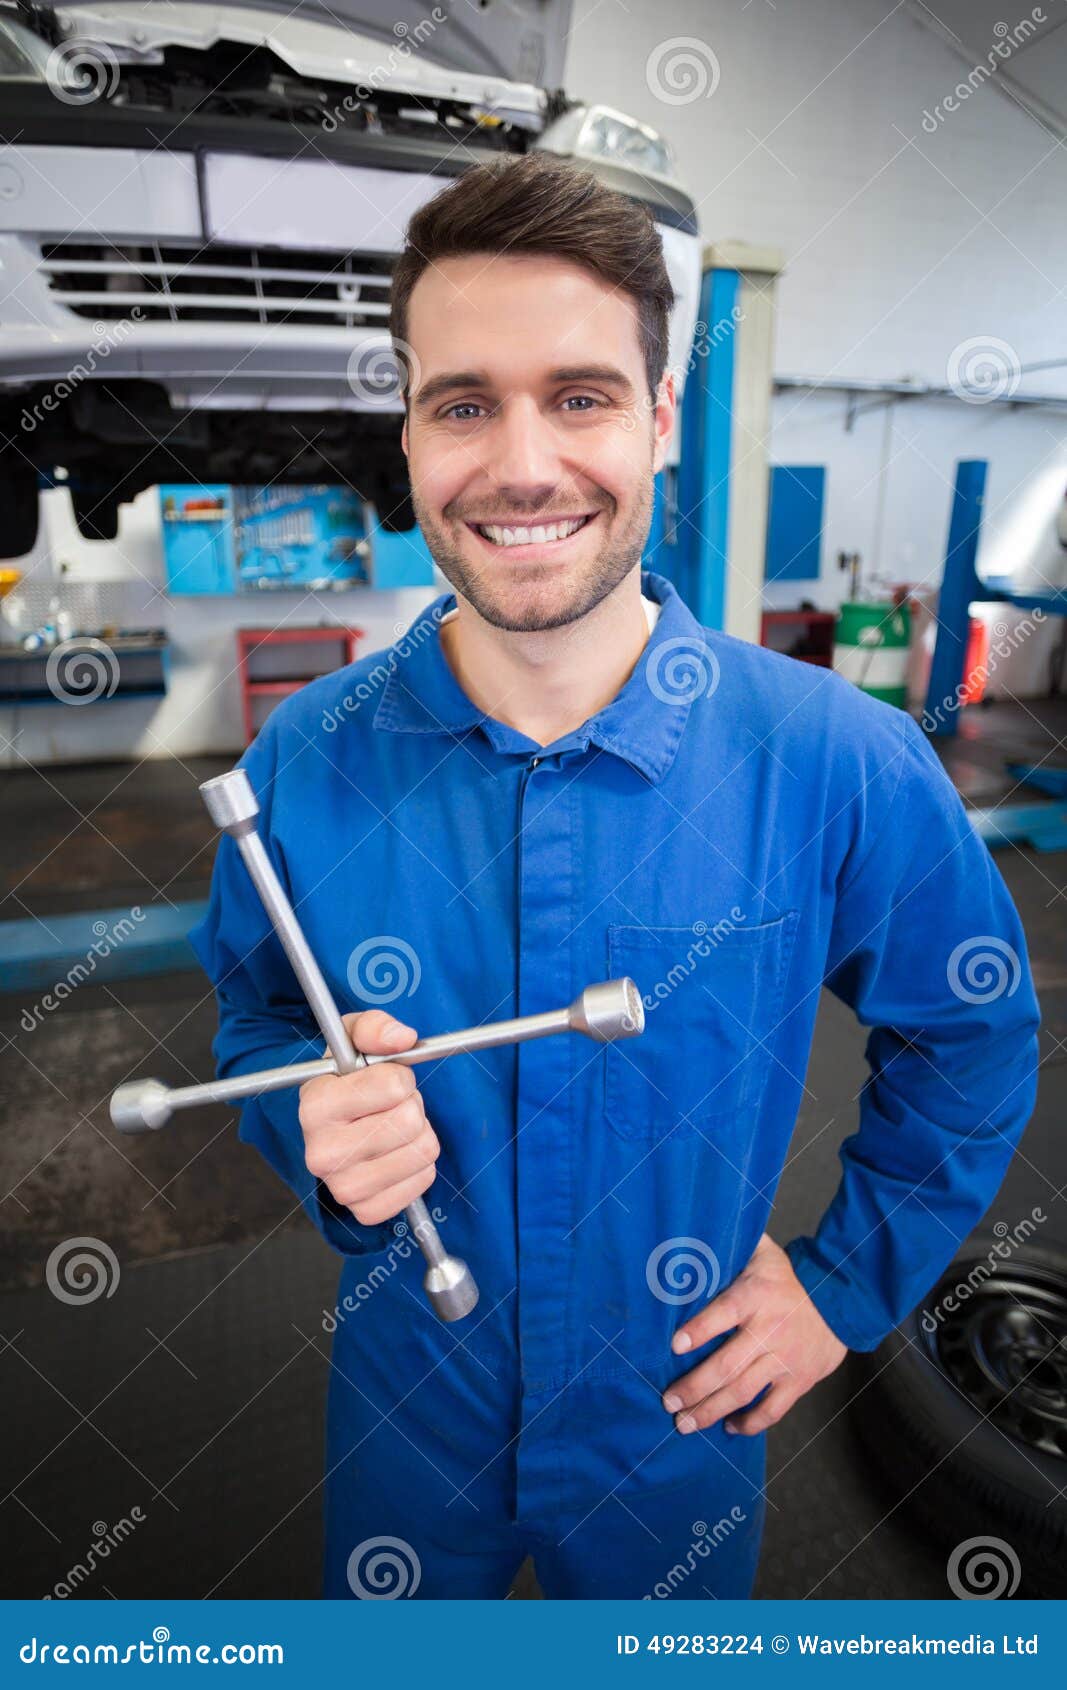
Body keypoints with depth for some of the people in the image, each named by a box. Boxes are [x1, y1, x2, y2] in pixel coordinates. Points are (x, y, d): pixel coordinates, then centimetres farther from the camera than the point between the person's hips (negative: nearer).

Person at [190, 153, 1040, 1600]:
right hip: (404, 1418, 2)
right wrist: (322, 1134, -23)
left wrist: (852, 1280, -5)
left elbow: (974, 1030, -5)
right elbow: (256, 1017, -2)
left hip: (682, 1421, 0)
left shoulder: (839, 760, -22)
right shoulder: (306, 764, -19)